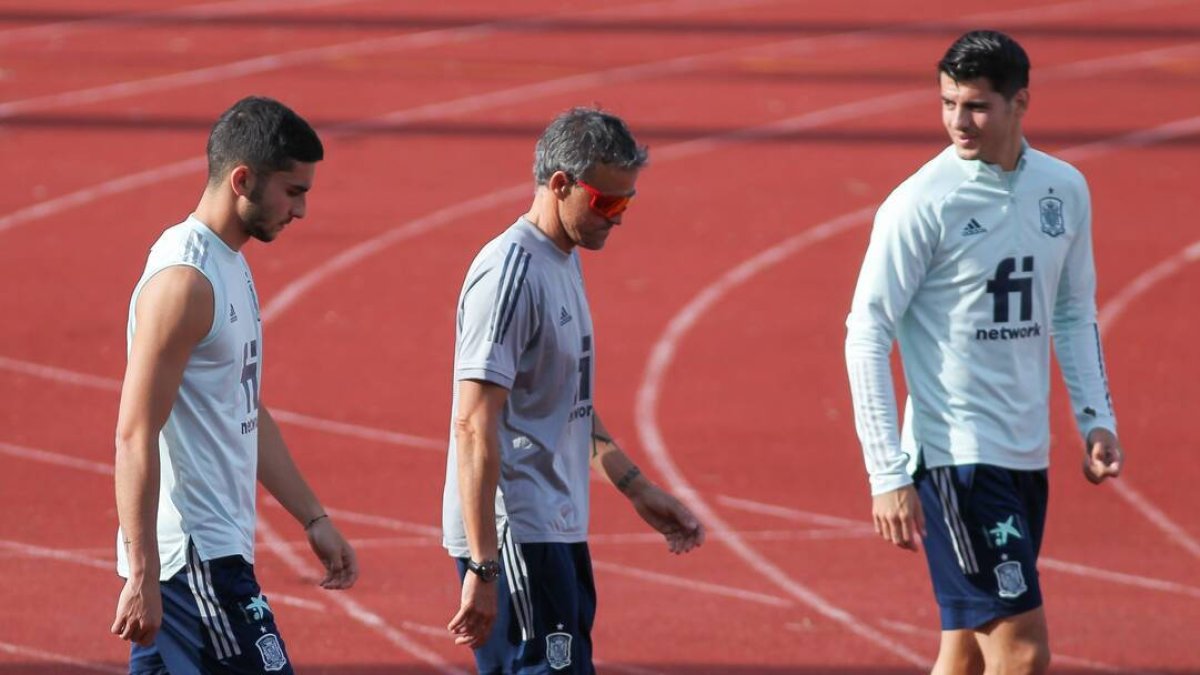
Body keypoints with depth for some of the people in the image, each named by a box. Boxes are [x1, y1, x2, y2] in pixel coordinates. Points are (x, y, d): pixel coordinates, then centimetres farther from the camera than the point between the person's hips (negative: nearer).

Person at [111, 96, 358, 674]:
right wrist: (142, 578, -23)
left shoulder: (231, 268, 16)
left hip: (215, 548, 10)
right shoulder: (184, 280, -16)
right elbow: (135, 436, -20)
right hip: (193, 559, -10)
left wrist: (313, 518, 25)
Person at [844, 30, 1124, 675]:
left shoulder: (1064, 188, 6)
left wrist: (1095, 417, 8)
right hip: (954, 457, -6)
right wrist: (889, 474, -16)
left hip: (1027, 454, 6)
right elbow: (866, 336, -11)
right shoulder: (922, 203, -12)